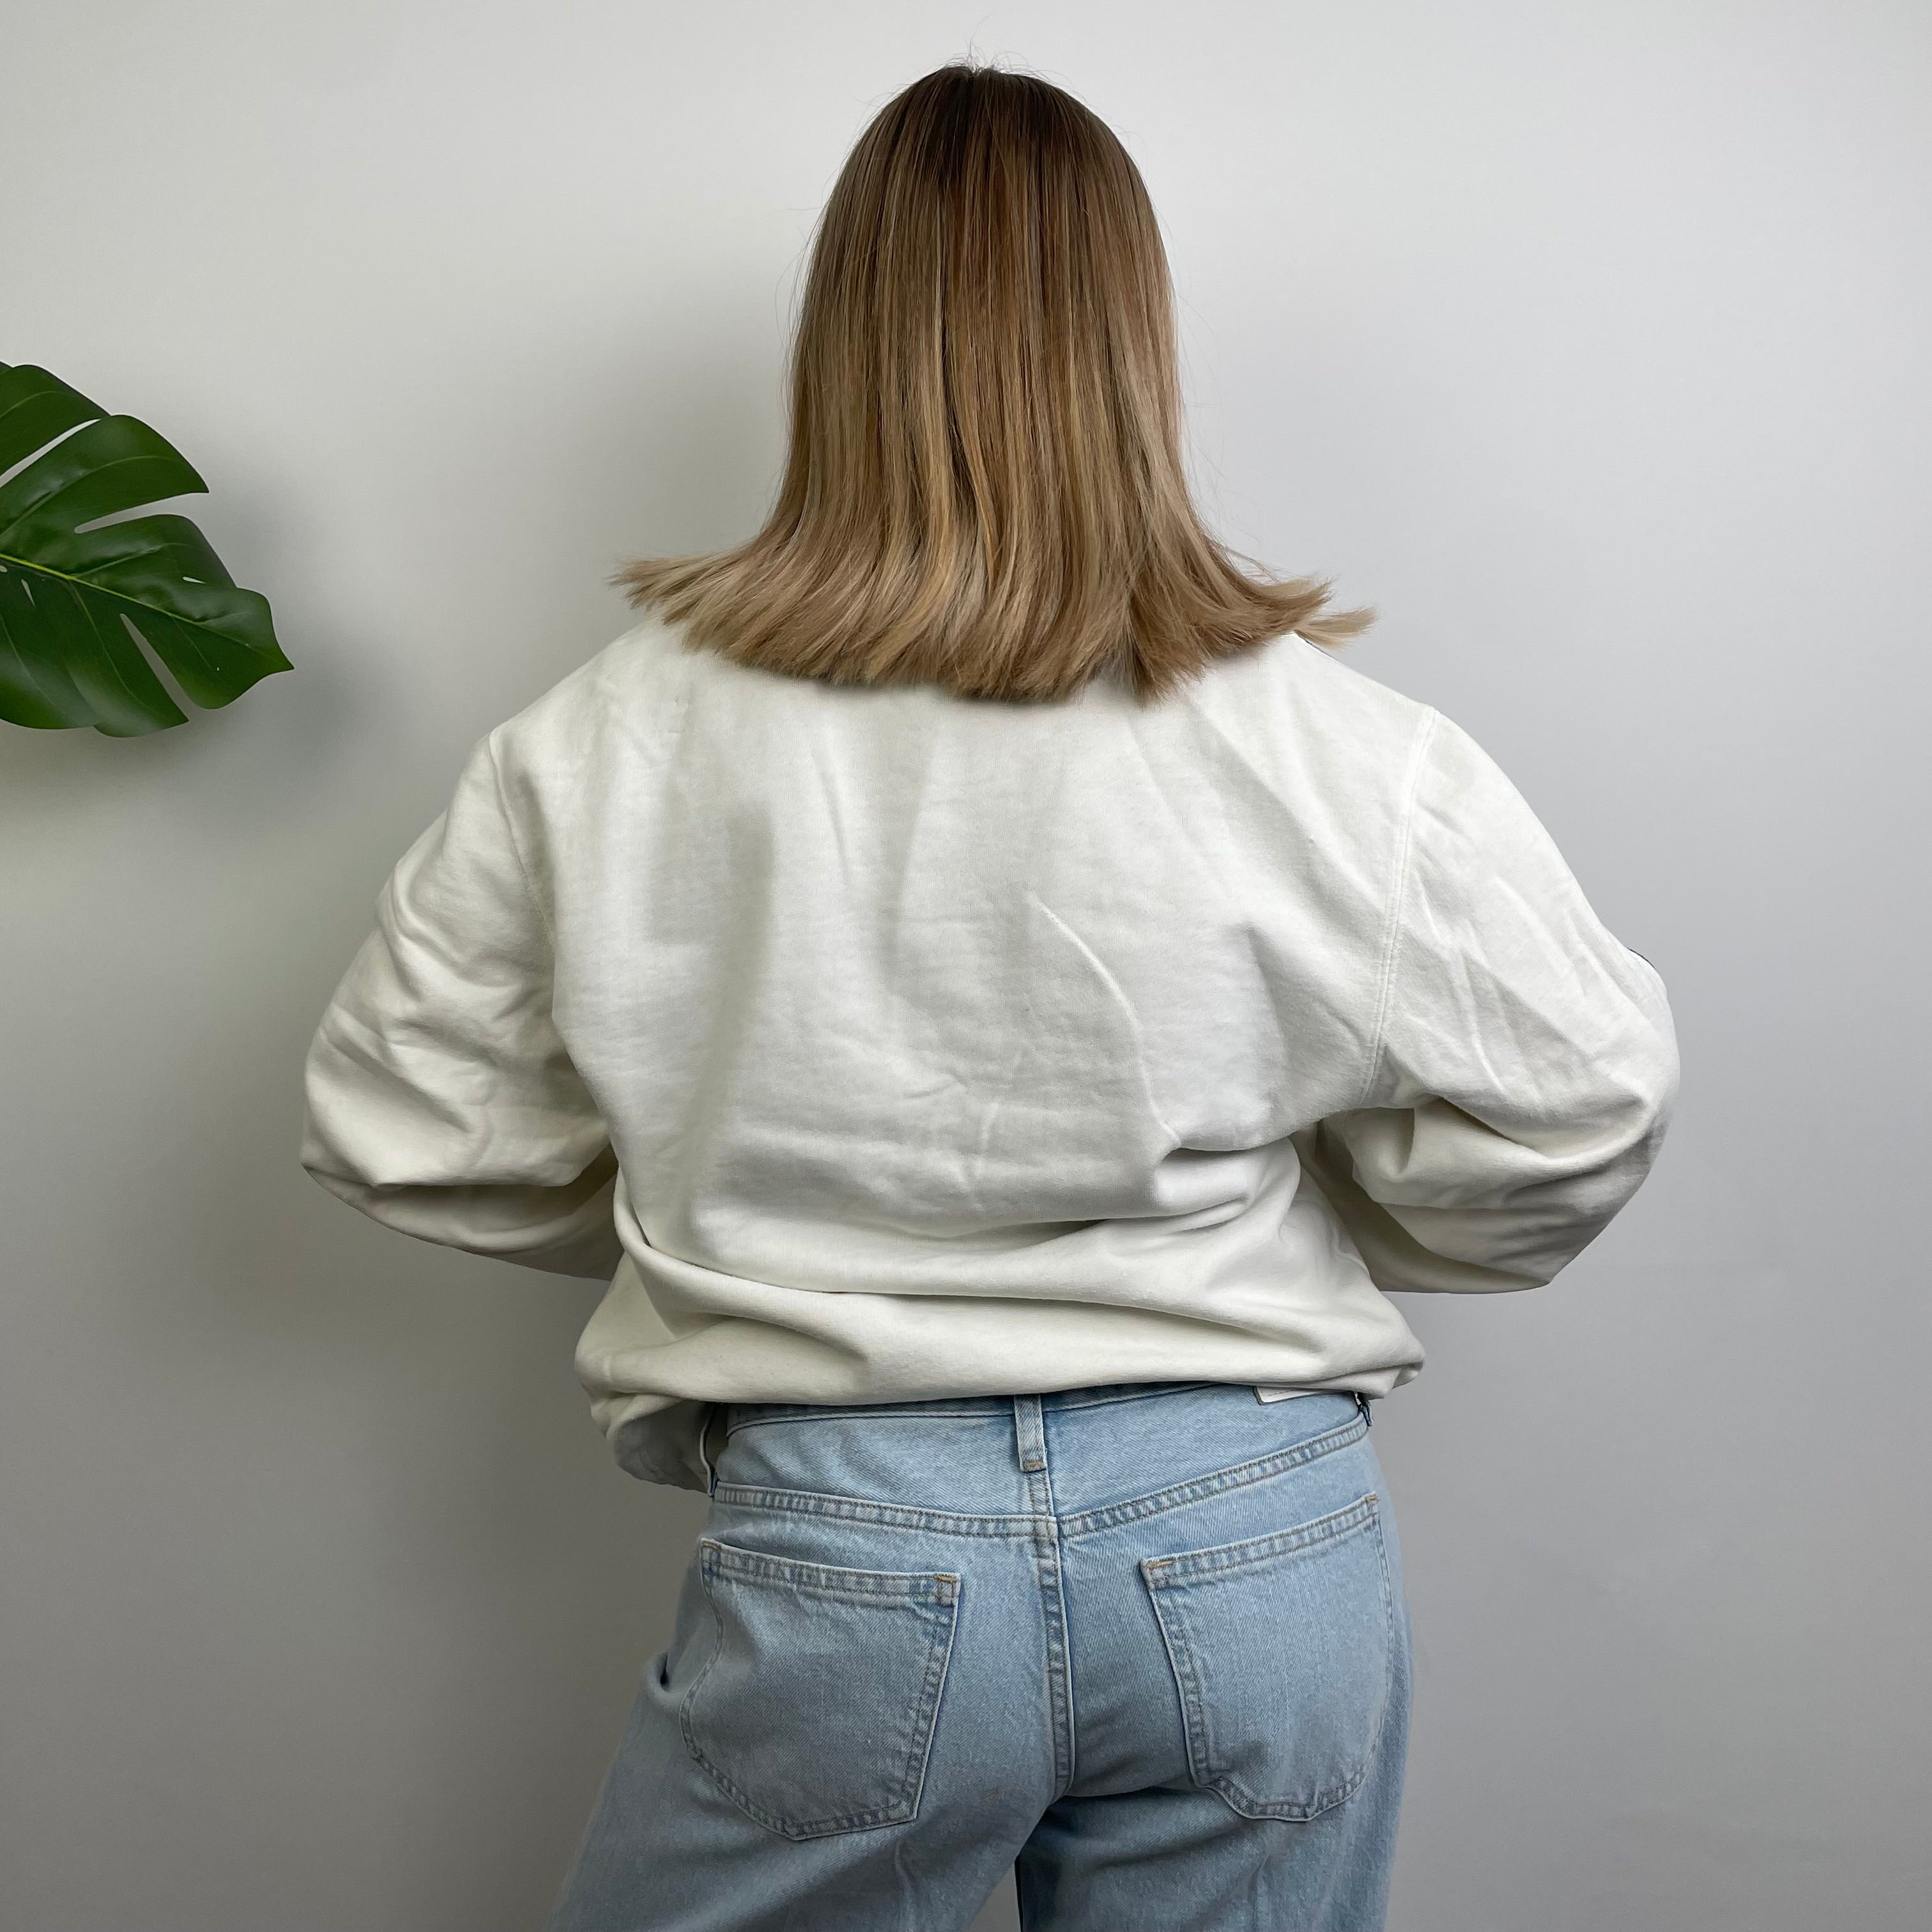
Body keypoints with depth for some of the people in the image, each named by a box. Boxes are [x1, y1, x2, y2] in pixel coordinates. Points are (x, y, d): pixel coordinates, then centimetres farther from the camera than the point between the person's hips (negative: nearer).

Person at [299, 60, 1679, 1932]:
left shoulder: (618, 744, -7)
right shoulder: (1331, 743, -10)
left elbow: (404, 1125, 2)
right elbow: (1572, 1111, -2)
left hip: (845, 1551, 0)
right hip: (1260, 1544, 1)